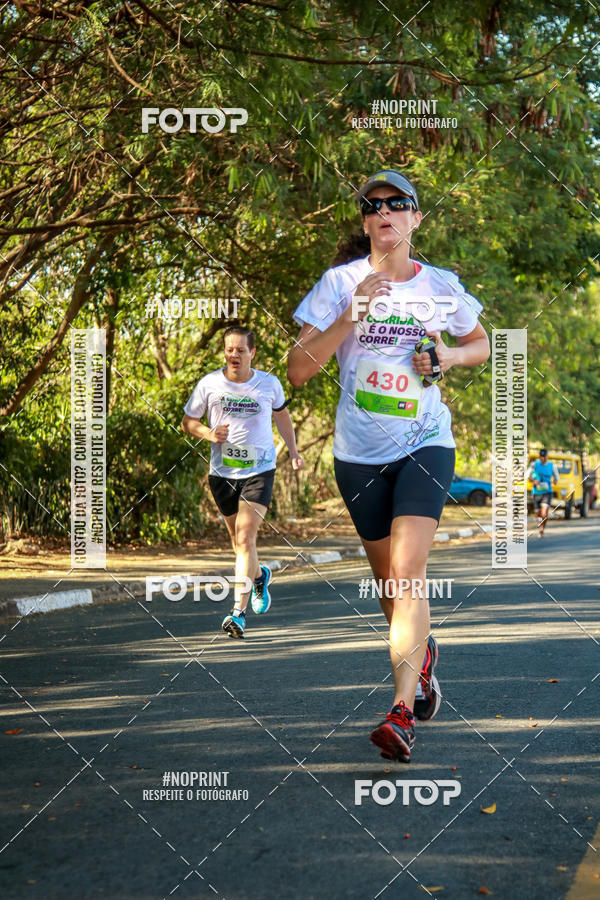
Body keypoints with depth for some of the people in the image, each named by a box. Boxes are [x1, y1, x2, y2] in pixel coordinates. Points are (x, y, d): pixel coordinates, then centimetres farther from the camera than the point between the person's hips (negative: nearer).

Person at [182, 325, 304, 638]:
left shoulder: (269, 384, -1)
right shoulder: (209, 384, -4)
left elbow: (281, 414, 19)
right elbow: (188, 421, 7)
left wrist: (293, 449, 14)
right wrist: (209, 434, -12)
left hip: (259, 471, -2)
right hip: (221, 472, 2)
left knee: (245, 538, -15)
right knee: (238, 539, 14)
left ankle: (239, 612, -16)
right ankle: (259, 576, 47)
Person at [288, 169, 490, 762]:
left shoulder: (442, 287, 3)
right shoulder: (341, 282, -3)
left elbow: (481, 344, 20)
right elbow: (298, 369, -9)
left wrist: (451, 357, -3)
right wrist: (352, 315, -20)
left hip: (425, 445, -1)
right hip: (359, 452, 1)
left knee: (406, 569, -18)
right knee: (387, 577, 12)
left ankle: (402, 712, -20)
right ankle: (423, 654, 43)